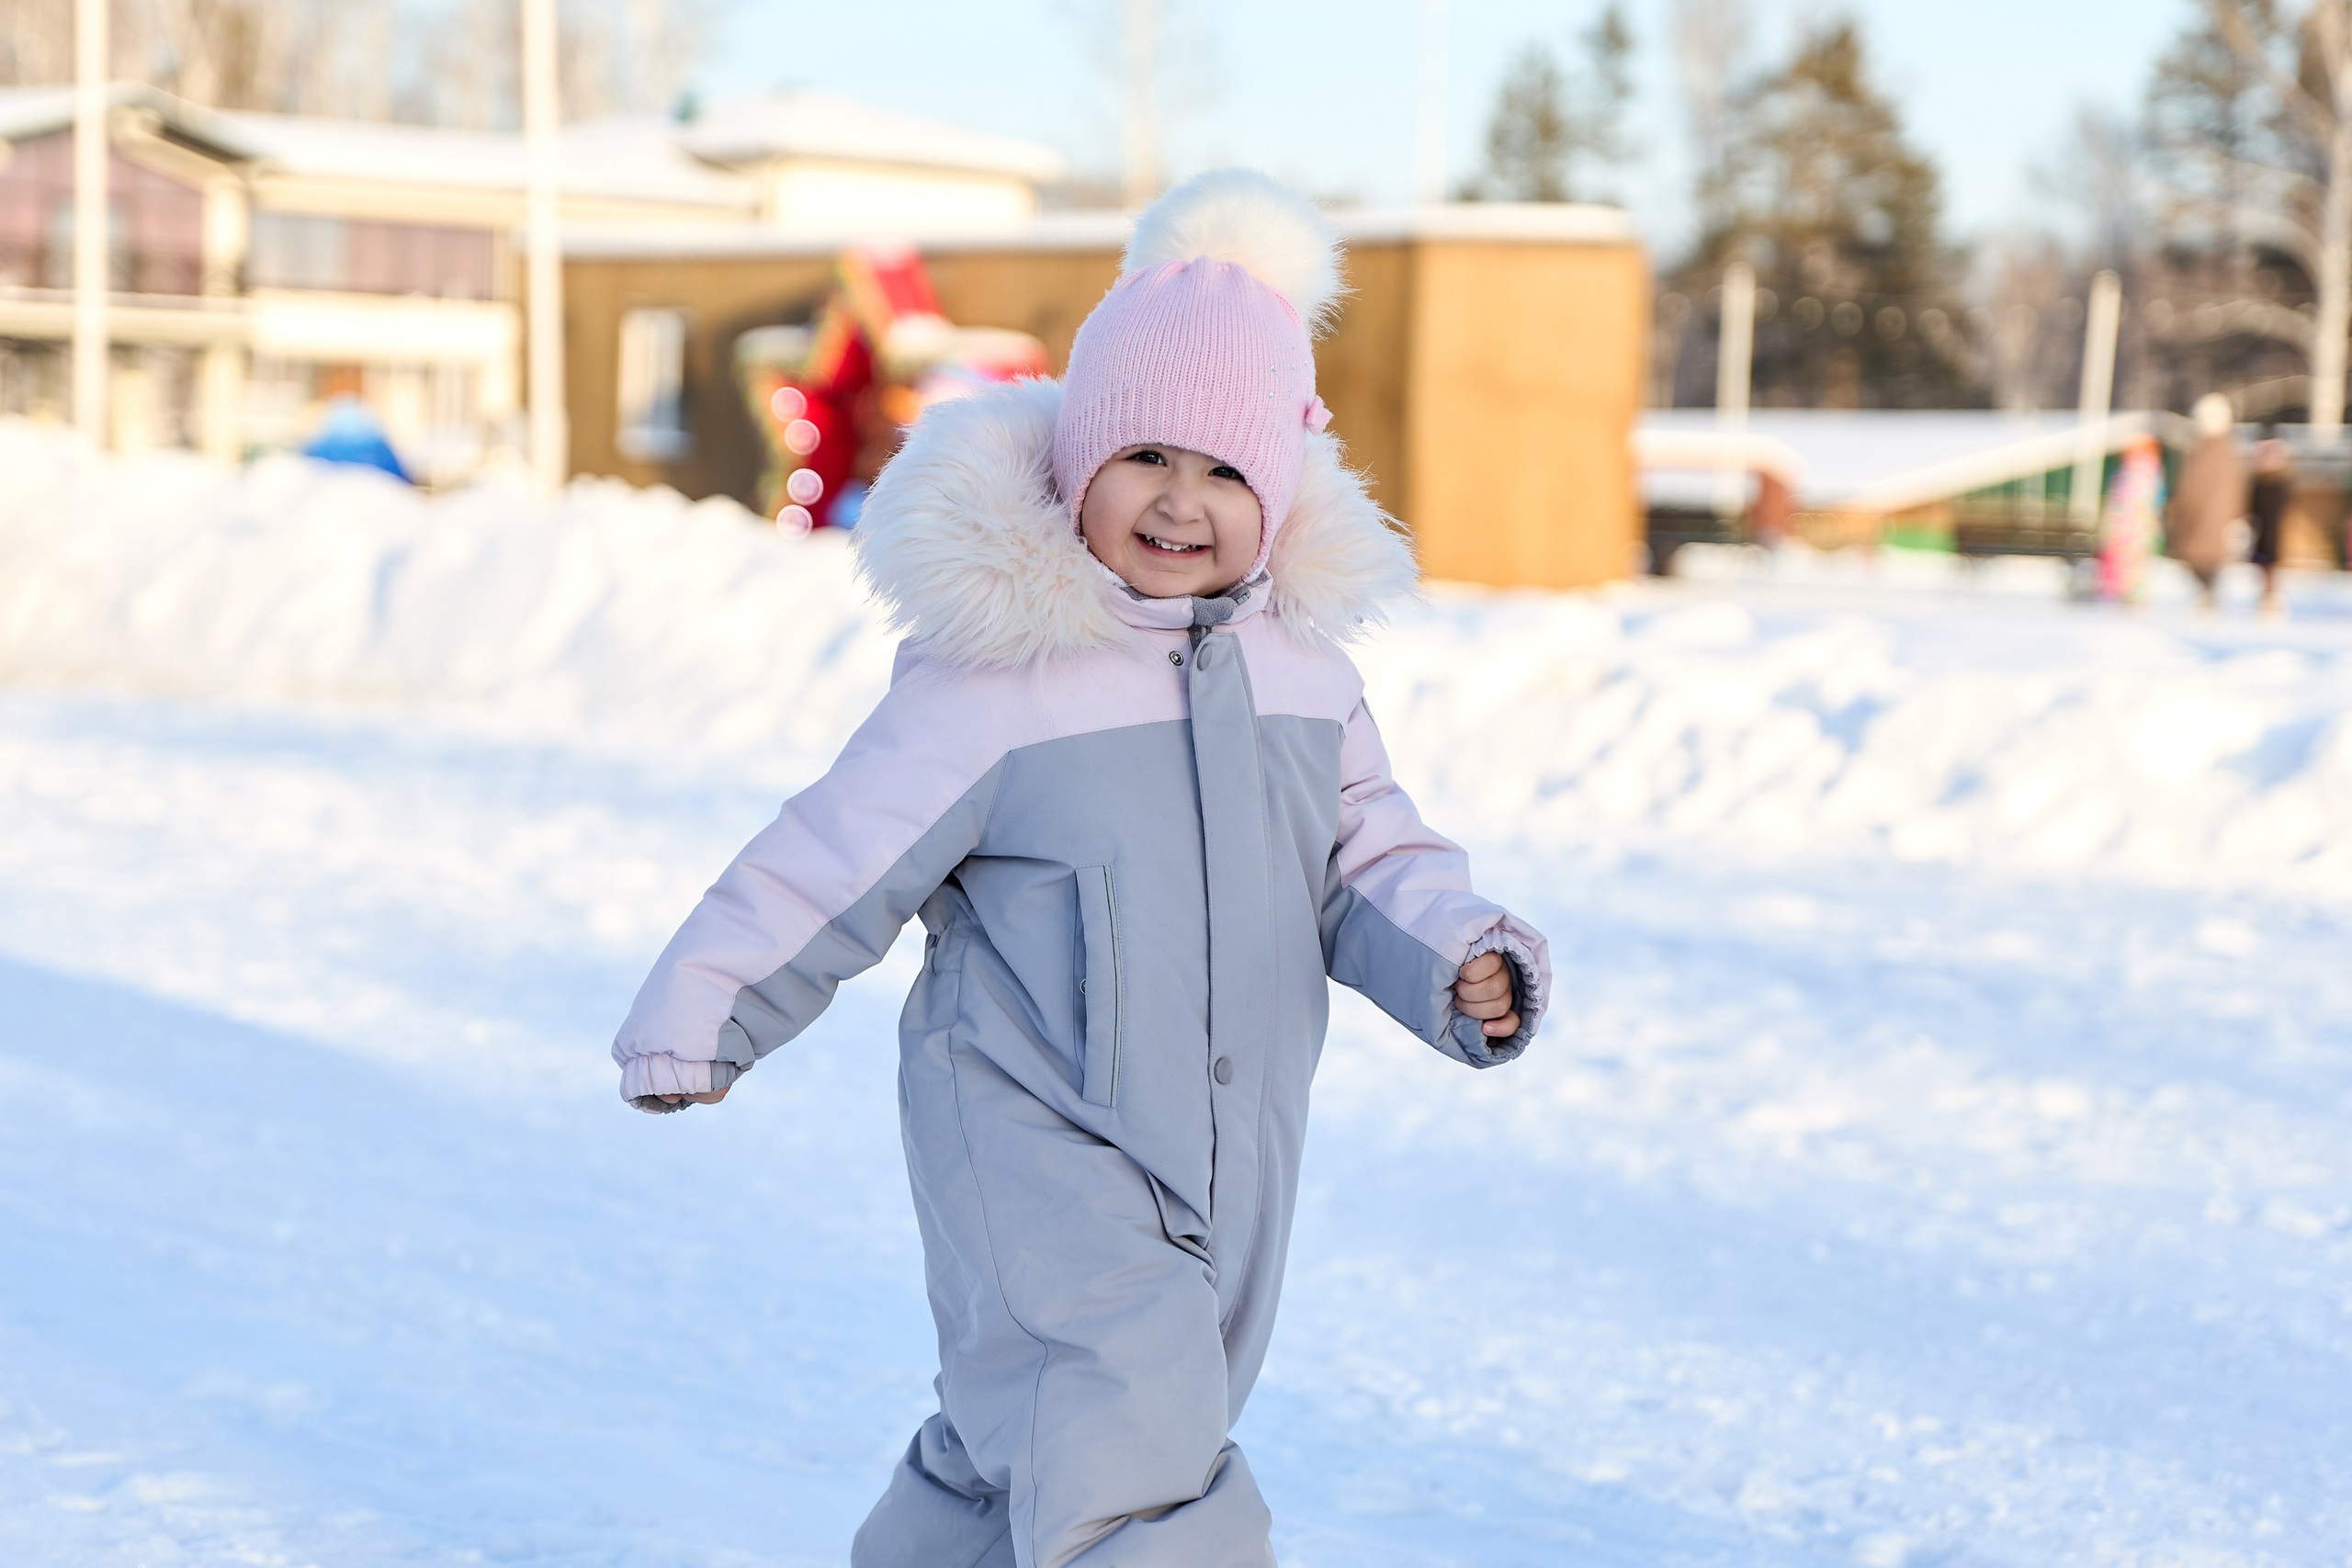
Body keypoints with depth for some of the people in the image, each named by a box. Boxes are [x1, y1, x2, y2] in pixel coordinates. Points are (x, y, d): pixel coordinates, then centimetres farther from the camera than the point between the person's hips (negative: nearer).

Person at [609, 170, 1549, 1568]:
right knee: (1125, 1433, -21)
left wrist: (1454, 960, -6)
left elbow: (1366, 857, 14)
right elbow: (836, 861, -6)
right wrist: (702, 1015, 2)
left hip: (1230, 1151, 6)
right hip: (1032, 1142, -6)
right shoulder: (999, 671, -13)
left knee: (1021, 1454, 18)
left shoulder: (1302, 661, 5)